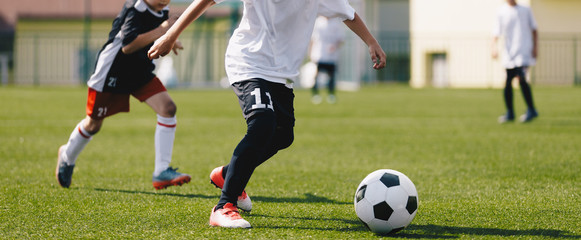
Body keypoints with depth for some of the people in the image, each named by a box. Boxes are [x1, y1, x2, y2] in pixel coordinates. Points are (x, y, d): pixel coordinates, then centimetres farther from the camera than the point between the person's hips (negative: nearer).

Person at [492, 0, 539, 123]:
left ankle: (531, 110, -8)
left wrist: (535, 47, 5)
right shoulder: (501, 13, 4)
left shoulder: (525, 10, 9)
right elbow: (496, 33, -2)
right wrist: (494, 47, -19)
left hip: (524, 52, -2)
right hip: (509, 53, 2)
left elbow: (534, 30, 16)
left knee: (521, 78, -17)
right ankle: (509, 113, 13)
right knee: (508, 82, 0)